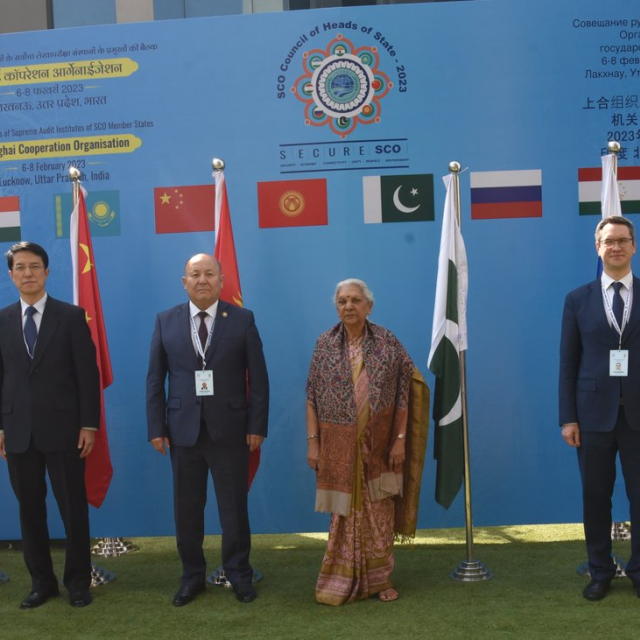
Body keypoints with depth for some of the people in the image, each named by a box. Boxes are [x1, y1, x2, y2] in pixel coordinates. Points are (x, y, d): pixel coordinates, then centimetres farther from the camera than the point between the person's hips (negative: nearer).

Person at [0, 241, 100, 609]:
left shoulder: (71, 316, -1)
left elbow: (88, 373, -3)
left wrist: (89, 424, -8)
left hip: (62, 428, -2)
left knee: (73, 508, 5)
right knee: (30, 509, 10)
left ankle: (79, 581, 19)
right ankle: (42, 581, 23)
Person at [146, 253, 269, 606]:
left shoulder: (242, 319, 0)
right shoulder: (166, 321, 5)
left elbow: (258, 377, -1)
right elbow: (155, 379, 5)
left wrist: (256, 426, -5)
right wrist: (156, 428, -1)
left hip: (229, 430, -1)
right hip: (183, 429, 2)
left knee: (234, 507, 7)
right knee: (186, 508, 10)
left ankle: (239, 575, 24)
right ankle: (192, 576, 25)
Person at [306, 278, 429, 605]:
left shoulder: (388, 342, -2)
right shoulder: (324, 344, 1)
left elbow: (403, 394, -1)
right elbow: (312, 397, 2)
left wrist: (400, 438, -6)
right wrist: (312, 442, -3)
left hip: (378, 443, 0)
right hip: (339, 445, 0)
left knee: (379, 512, 8)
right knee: (345, 512, 6)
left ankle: (380, 578, 23)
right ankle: (343, 581, 19)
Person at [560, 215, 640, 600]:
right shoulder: (578, 300, 5)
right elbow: (568, 362, 3)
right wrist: (568, 417, -2)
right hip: (594, 413, 0)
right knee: (596, 497, 9)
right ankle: (601, 572, 23)